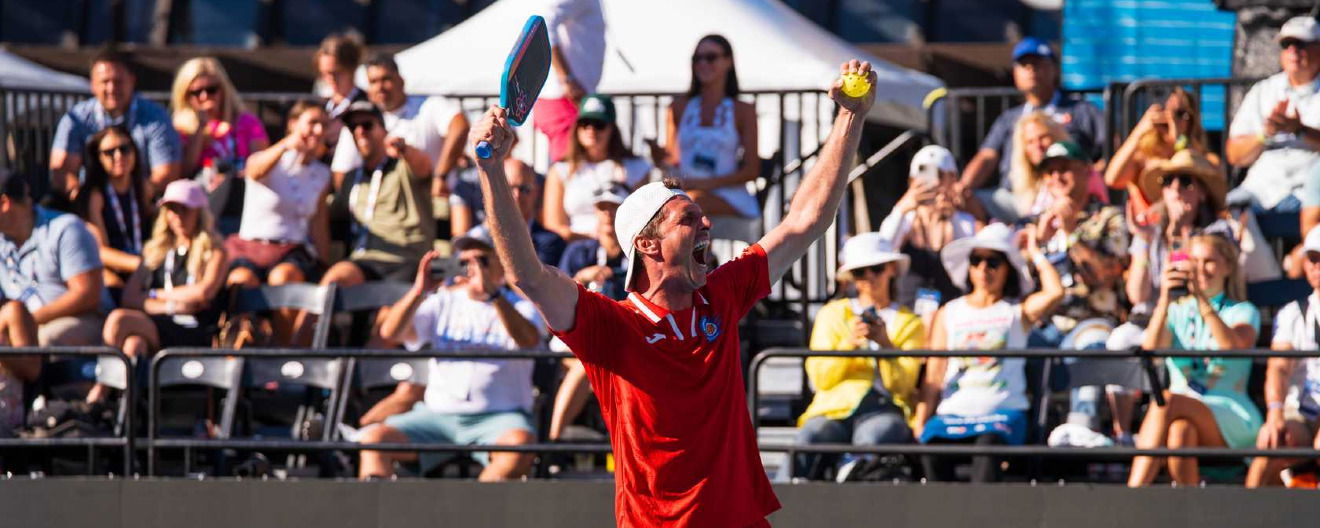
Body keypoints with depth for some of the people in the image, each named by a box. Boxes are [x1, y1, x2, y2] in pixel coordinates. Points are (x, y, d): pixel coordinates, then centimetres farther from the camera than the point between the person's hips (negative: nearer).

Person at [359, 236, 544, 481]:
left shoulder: (519, 305, 7)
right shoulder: (444, 302, 16)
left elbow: (529, 340, -17)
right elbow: (390, 332, 3)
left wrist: (492, 294, -26)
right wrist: (419, 292, -13)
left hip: (497, 416, -3)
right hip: (438, 413, 3)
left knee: (520, 442, -37)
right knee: (374, 437, -20)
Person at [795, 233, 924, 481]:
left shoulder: (909, 323, 19)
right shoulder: (832, 314, 23)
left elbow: (902, 384, 5)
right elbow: (820, 379, 9)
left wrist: (885, 344, -11)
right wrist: (849, 344, -7)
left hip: (884, 409, -1)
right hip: (835, 409, 1)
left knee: (874, 437, -40)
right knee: (810, 437, -36)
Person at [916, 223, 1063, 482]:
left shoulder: (1018, 311, 13)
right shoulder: (948, 314, 20)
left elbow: (1055, 293, -9)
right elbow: (934, 376, 13)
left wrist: (1035, 253, 7)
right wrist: (920, 427, 2)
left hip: (1003, 411, -2)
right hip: (953, 412, 2)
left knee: (988, 441, -37)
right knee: (932, 448, -31)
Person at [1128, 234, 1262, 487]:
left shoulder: (1243, 312, 12)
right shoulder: (1176, 311, 18)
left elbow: (1234, 347, -13)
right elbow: (1151, 349, -3)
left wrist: (1202, 298, -21)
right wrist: (1164, 301, -17)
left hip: (1231, 421, -2)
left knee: (1167, 401, -34)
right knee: (1180, 431, -37)